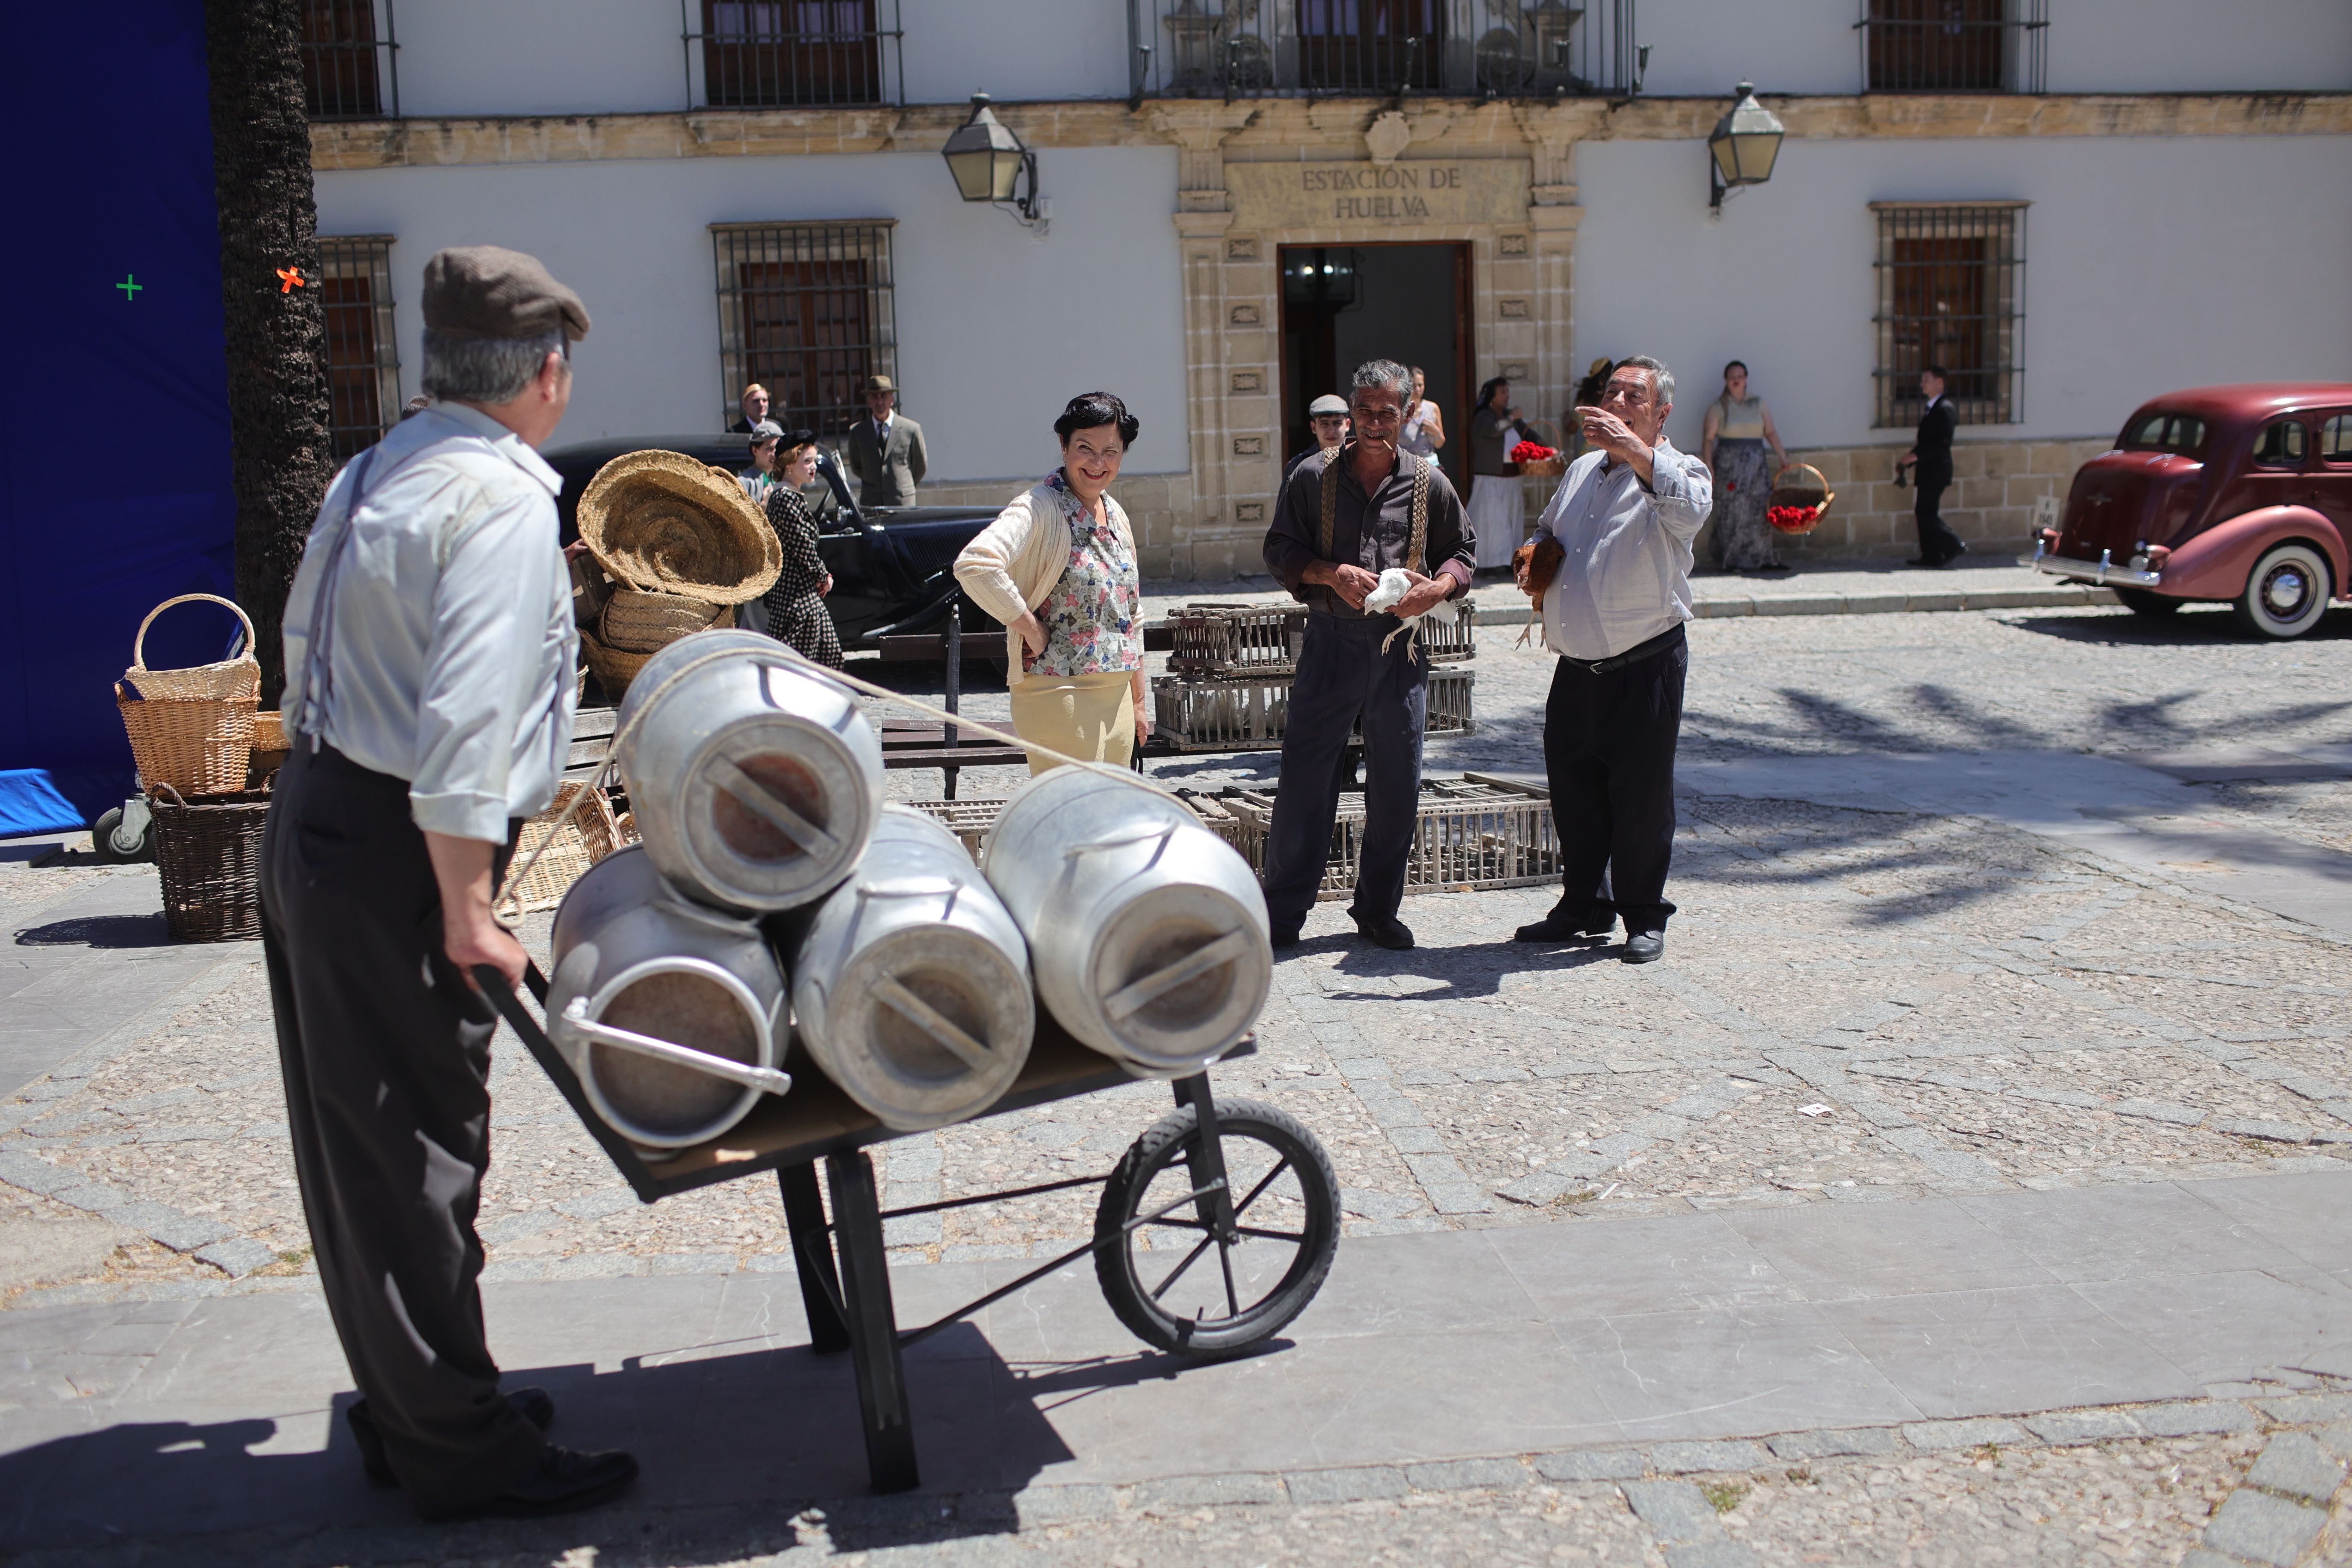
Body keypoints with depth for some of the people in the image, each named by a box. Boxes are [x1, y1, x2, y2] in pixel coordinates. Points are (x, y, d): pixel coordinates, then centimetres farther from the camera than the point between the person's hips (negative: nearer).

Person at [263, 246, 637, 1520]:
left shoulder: (377, 470, 12)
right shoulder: (503, 501, -18)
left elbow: (305, 638, 20)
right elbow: (465, 726, -25)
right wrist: (466, 913, -20)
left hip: (312, 809, 10)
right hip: (392, 854, -10)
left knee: (359, 1145, 17)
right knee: (418, 1152, -1)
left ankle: (407, 1408, 32)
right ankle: (461, 1451, 12)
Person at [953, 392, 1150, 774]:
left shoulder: (1115, 514, 13)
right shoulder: (1040, 508, -12)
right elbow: (974, 565, -30)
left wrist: (1138, 700, 21)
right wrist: (1032, 629, -22)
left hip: (1116, 697, 8)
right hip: (1060, 692, -8)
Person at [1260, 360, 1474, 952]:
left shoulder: (1429, 484, 6)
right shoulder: (1313, 478, 2)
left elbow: (1460, 551, 14)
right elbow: (1280, 550, 4)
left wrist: (1439, 587, -7)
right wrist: (1332, 573, -14)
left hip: (1400, 645, 2)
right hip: (1331, 642, -1)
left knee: (1397, 783, 6)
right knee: (1304, 776, -1)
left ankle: (1378, 909, 20)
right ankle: (1282, 913, 9)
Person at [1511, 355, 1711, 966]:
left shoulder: (1676, 471, -4)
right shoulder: (1581, 471, 16)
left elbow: (1691, 509, -29)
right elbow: (1547, 529, 32)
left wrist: (1634, 449, -36)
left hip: (1645, 668, -6)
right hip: (1575, 666, 6)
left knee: (1640, 795, 0)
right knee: (1572, 790, 12)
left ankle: (1643, 917, 14)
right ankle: (1583, 905, 27)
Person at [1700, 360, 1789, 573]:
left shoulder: (1760, 405, 11)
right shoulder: (1718, 408, 0)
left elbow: (1770, 432, 14)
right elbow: (1708, 438, -3)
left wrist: (1781, 455, 7)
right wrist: (1708, 465, -11)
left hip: (1755, 464, 3)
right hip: (1729, 465, -3)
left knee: (1761, 510, -1)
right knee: (1732, 512, -5)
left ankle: (1764, 559, 3)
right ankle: (1731, 561, 2)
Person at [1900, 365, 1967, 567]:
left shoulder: (1945, 409, -14)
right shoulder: (1930, 408, 16)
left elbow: (1944, 443, -21)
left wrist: (1917, 455, -23)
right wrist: (1912, 456, 12)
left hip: (1936, 471, -10)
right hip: (1928, 471, 10)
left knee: (1926, 513, -9)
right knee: (1924, 513, 9)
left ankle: (1953, 546, -2)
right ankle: (1931, 556, 12)